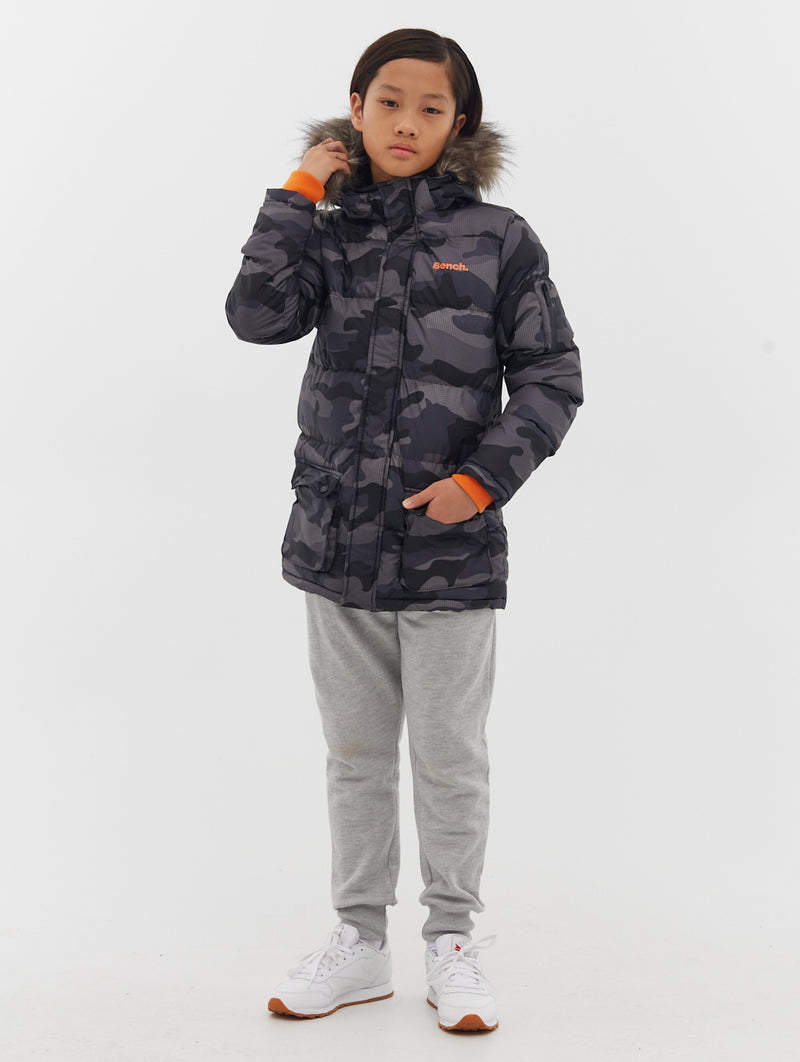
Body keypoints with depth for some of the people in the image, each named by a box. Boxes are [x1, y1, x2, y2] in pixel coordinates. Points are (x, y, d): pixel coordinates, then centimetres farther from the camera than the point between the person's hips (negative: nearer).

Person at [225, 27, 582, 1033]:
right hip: (338, 538, 3)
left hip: (452, 547, -3)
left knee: (450, 760, 7)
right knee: (355, 755, 14)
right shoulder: (330, 232, 6)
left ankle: (451, 943, 26)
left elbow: (550, 379, -1)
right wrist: (300, 192, -9)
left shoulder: (497, 239, -1)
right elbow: (258, 315, -11)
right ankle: (359, 943, 29)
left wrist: (483, 479, -12)